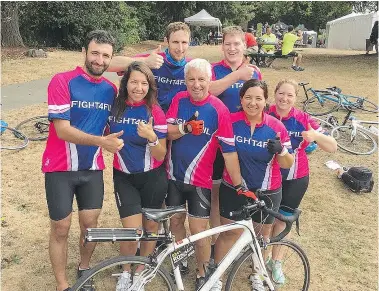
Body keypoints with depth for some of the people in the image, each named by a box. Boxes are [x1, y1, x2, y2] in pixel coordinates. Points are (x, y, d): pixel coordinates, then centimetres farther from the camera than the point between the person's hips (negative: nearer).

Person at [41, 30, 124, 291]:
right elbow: (62, 130, -21)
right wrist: (101, 141, -31)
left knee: (90, 224, 11)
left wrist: (114, 142, -5)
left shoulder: (111, 89, 1)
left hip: (93, 169, 4)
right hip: (61, 169, -4)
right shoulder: (62, 81, -14)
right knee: (61, 229, 5)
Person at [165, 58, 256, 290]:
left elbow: (229, 151, -14)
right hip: (173, 175, 4)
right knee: (175, 221, 18)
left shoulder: (219, 109, -15)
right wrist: (186, 127, -27)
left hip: (200, 180, -4)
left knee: (198, 232, 2)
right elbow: (169, 133, -7)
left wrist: (239, 185, -14)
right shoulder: (179, 100, -3)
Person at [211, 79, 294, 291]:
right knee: (229, 232, 7)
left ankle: (258, 274, 44)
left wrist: (280, 150, -26)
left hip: (267, 192, 1)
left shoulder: (276, 127, -11)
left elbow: (288, 164, -6)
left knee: (262, 234, 19)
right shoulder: (231, 121, -12)